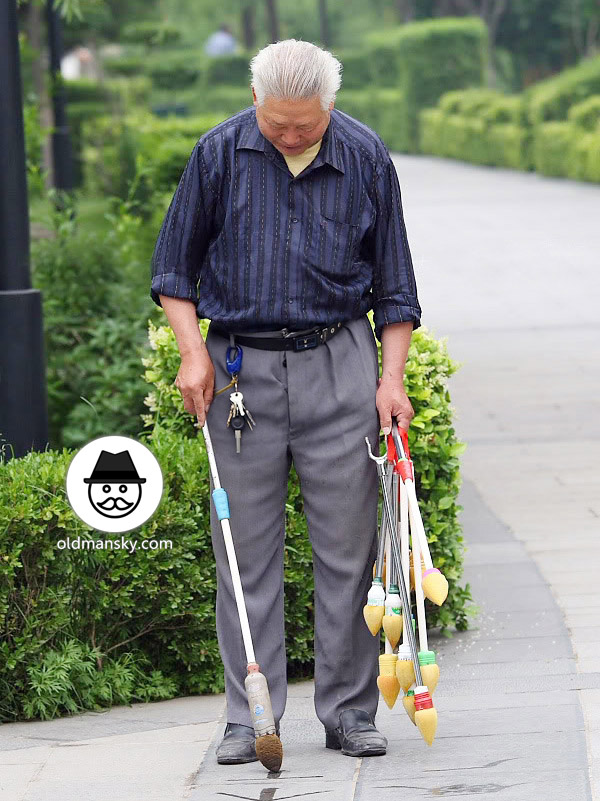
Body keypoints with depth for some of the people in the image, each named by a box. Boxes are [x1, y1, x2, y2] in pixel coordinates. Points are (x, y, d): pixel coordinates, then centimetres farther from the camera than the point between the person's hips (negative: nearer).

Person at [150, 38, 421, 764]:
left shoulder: (365, 158, 2)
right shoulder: (219, 153, 0)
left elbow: (393, 281, 9)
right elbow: (174, 267, 9)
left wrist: (392, 377, 1)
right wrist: (192, 351, -3)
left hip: (339, 364, 0)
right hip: (239, 367, 0)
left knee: (347, 546, 0)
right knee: (246, 550, 0)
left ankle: (349, 712, 9)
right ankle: (249, 719, 5)